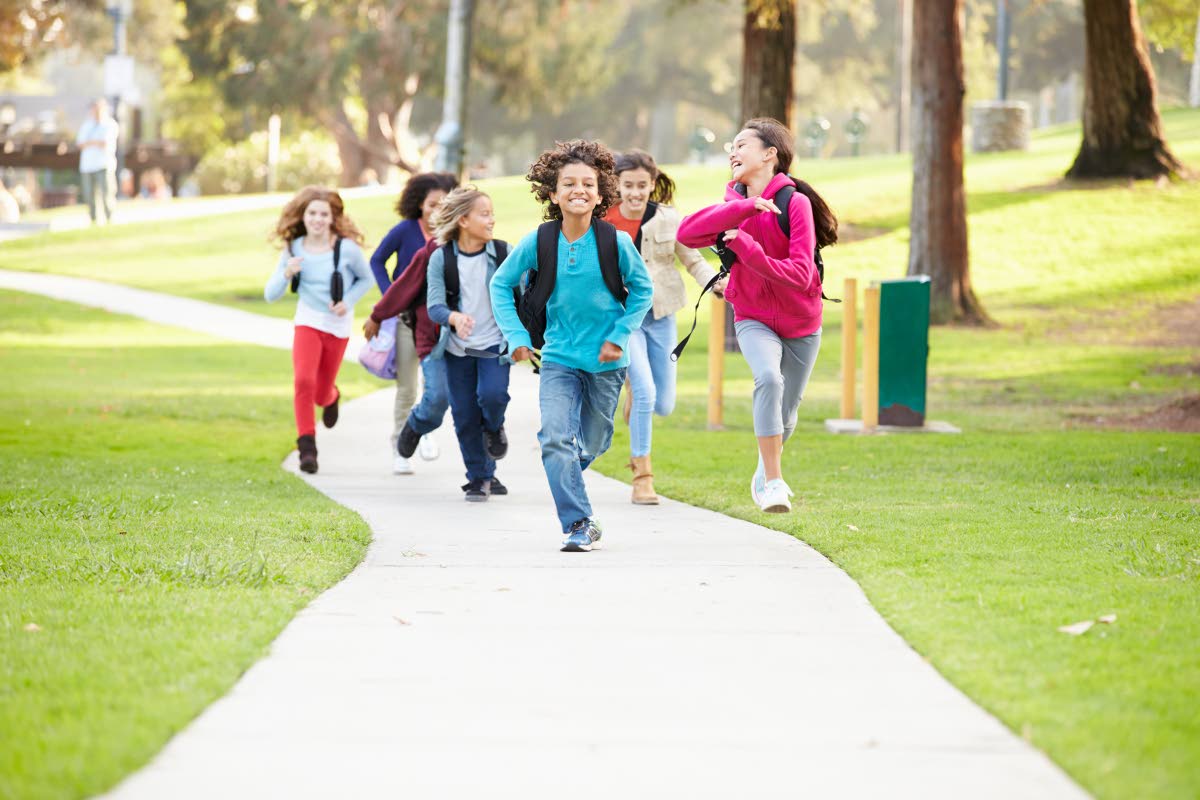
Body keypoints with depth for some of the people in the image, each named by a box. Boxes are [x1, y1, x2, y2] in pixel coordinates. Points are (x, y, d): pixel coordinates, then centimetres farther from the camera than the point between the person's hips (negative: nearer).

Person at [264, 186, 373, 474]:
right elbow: (270, 295, -4)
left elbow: (366, 279, 5)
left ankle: (332, 397, 49)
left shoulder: (347, 248, -13)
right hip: (308, 323, 0)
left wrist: (348, 301, -12)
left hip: (338, 327, 0)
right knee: (304, 381, -23)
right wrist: (286, 274, -23)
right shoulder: (293, 250, -7)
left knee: (321, 394, 10)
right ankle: (307, 446, -17)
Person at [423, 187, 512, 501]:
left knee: (492, 395, -23)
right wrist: (455, 317, -32)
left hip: (494, 344, -1)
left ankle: (494, 429, 14)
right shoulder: (441, 258, -5)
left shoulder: (503, 253, -3)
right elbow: (434, 306, -11)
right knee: (464, 415, 2)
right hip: (458, 347, 1)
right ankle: (480, 478, 20)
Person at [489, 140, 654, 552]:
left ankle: (567, 473, 46)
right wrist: (516, 336, -4)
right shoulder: (538, 242, -9)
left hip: (605, 360, 0)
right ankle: (579, 524, -12)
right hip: (558, 358, 0)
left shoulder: (616, 242, -11)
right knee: (555, 439, -17)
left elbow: (642, 290, 3)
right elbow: (501, 284, 4)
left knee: (591, 445, 12)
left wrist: (619, 336, -5)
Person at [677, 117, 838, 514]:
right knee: (769, 379, -30)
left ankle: (764, 475, 43)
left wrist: (746, 247, -32)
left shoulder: (795, 203, -16)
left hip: (800, 324, -1)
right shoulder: (734, 205, -3)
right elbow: (687, 233, -22)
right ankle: (774, 483, -26)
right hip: (754, 320, 1)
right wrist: (744, 206, -29)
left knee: (785, 417, 10)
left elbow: (800, 274, -24)